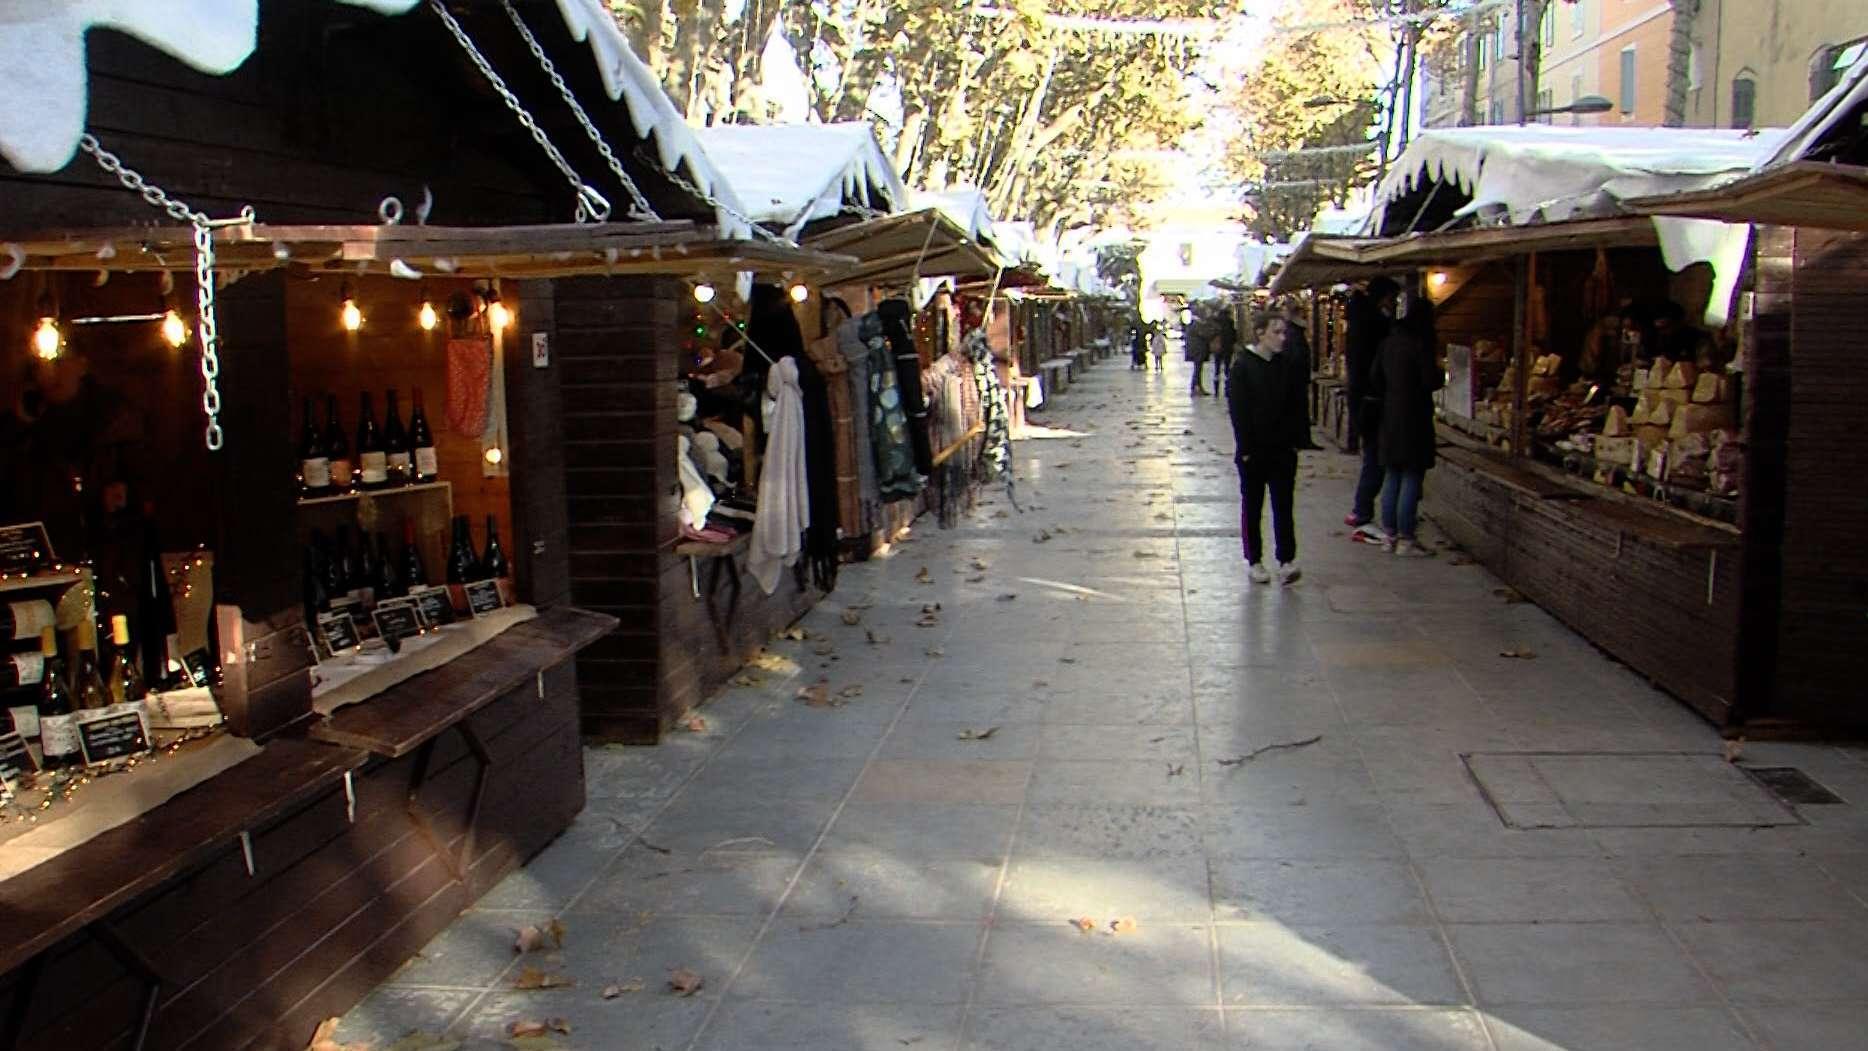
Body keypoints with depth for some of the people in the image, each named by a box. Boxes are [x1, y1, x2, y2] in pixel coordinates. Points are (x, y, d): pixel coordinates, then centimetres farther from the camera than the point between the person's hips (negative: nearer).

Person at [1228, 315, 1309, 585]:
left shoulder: (1291, 365, 2)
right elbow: (1238, 411, -9)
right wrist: (1245, 448, -13)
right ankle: (1254, 561, 17)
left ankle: (1286, 560, 1)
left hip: (1283, 450, 2)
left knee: (1284, 506, 1)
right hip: (1254, 451, -2)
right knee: (1252, 507, 8)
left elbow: (1299, 406, 6)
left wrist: (1299, 439, -2)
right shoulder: (1243, 367, -7)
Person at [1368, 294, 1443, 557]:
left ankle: (1390, 534, 18)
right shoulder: (1420, 344, -14)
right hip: (1414, 419, -7)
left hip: (1390, 419, 7)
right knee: (1412, 479, -3)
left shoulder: (1388, 342, 8)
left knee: (1391, 477, 13)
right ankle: (1406, 539, -2)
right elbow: (1431, 381, -16)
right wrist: (1440, 375, 4)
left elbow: (1374, 379, 10)